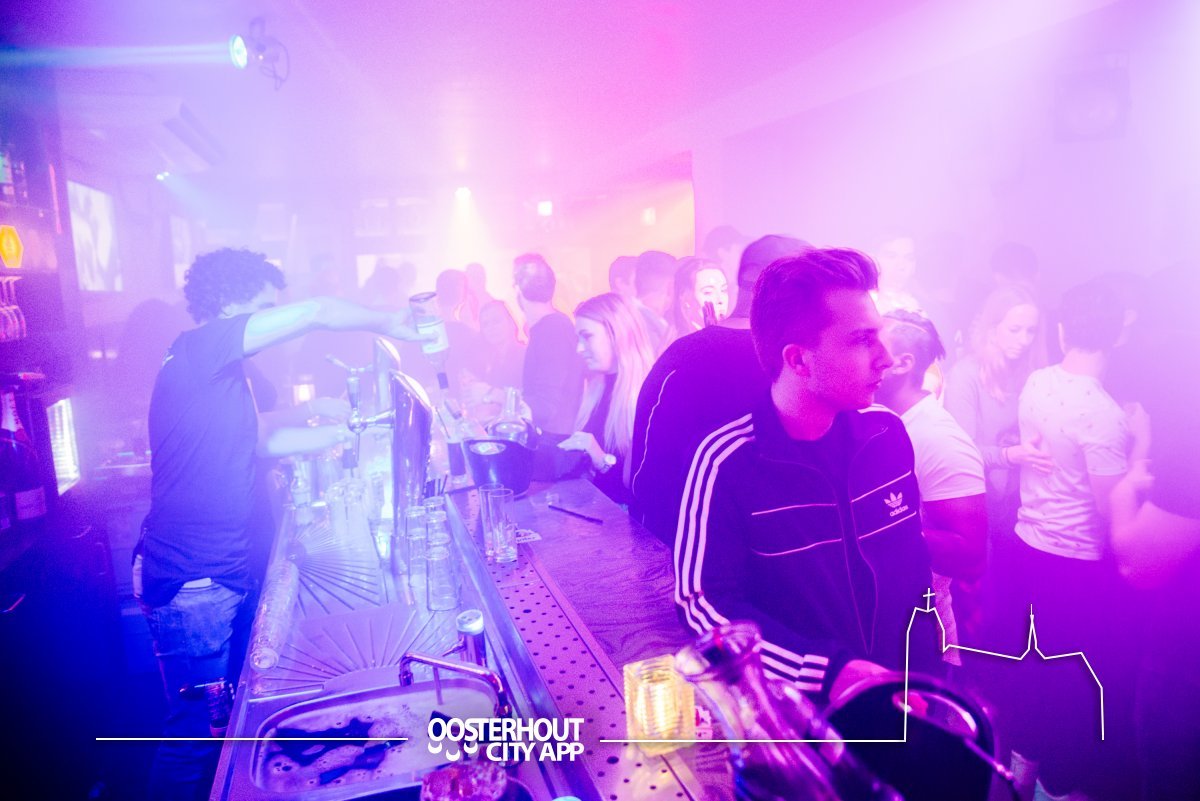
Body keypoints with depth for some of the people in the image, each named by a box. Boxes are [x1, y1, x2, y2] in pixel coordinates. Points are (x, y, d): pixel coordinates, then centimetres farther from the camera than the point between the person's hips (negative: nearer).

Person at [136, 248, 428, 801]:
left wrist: (343, 433, 18)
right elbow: (318, 313, -23)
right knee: (195, 736, 4)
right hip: (190, 585, -9)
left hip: (222, 575, 9)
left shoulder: (222, 373, 13)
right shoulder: (195, 351, -16)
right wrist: (394, 326, -10)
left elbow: (263, 442, 24)